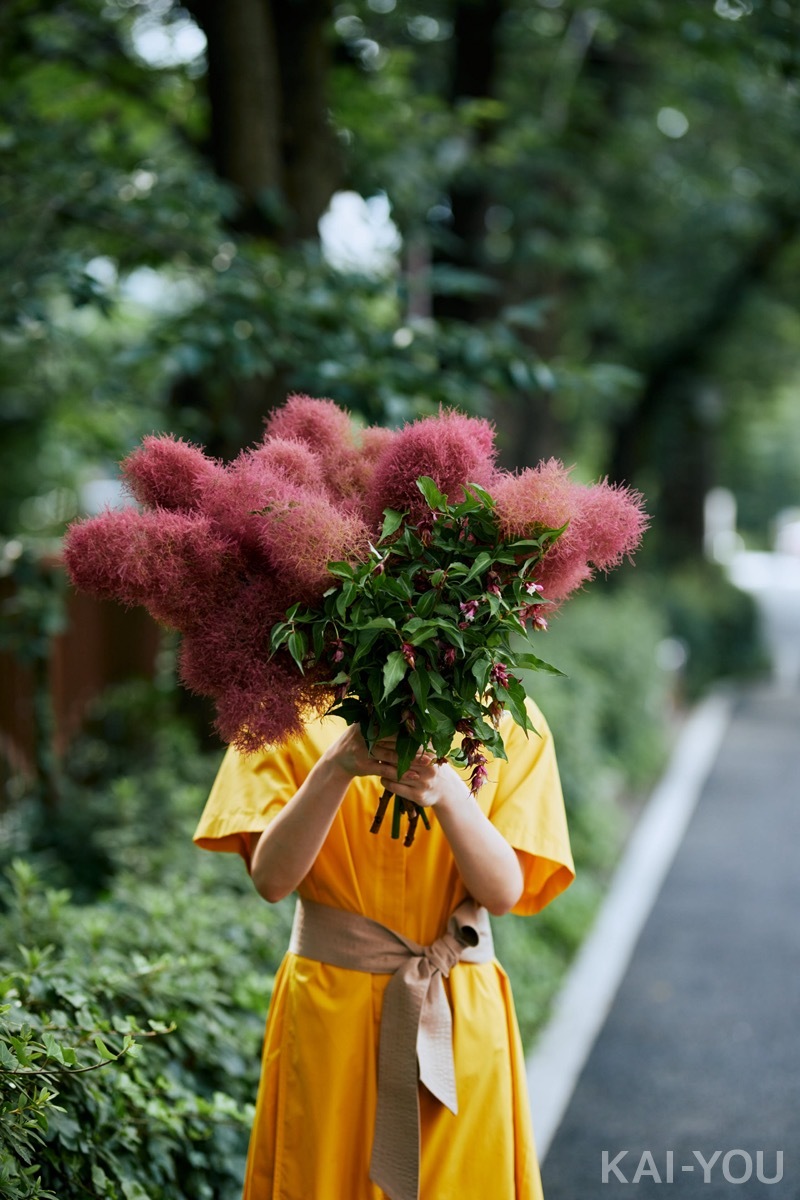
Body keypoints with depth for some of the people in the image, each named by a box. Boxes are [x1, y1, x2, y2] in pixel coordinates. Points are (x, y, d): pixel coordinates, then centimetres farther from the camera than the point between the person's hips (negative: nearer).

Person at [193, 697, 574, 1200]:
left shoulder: (507, 721, -2)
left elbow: (505, 891, -9)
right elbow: (272, 878, -11)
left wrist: (447, 791, -27)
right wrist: (336, 768, -26)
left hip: (461, 1014, 1)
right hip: (329, 1007, -1)